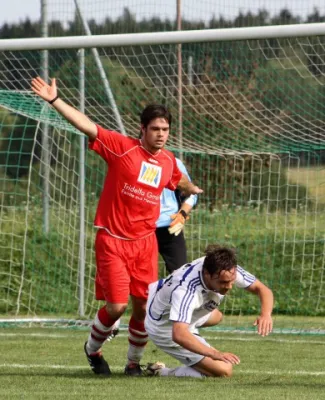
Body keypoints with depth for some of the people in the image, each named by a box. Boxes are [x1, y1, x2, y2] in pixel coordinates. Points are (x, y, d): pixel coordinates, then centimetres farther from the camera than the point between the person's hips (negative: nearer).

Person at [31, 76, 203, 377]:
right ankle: (93, 350, 21)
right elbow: (86, 126, -19)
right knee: (116, 306, -9)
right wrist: (54, 100, -28)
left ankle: (134, 362, 23)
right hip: (112, 240, -4)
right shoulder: (121, 147, -10)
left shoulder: (168, 161, 6)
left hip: (145, 242, 4)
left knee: (144, 306, 1)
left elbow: (178, 180, 31)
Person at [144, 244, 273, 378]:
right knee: (223, 371, -13)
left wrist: (265, 314, -38)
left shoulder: (228, 271, -25)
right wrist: (215, 354, -64)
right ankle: (162, 373, 4)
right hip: (165, 329, -8)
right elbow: (179, 335, -55)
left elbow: (262, 289, -17)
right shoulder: (186, 290, -45)